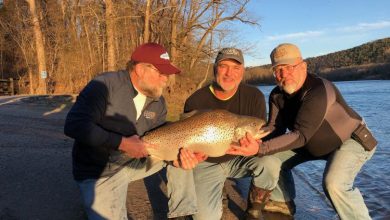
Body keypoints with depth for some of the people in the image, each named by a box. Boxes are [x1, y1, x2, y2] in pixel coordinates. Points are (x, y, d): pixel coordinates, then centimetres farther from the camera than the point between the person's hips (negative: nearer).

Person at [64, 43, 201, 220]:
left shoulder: (158, 103, -2)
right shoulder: (105, 85, -22)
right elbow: (74, 125, -30)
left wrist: (176, 157, -22)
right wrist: (122, 143, -32)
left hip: (134, 163, 6)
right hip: (99, 173, -5)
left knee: (180, 150, -1)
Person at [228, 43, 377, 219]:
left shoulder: (319, 90, -33)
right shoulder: (277, 95, -9)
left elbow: (300, 135, -39)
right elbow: (274, 128, -15)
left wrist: (260, 149, -48)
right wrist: (252, 141, -36)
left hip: (351, 139, -7)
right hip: (312, 141, 7)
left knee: (334, 184, -31)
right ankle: (283, 202, 22)